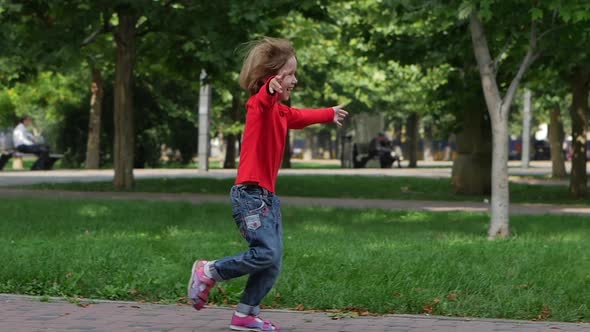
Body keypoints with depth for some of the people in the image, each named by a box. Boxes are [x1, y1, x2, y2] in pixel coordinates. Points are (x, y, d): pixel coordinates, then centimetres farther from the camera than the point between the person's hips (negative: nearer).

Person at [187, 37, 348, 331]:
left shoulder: (281, 112, 18)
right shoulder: (259, 105, -11)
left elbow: (302, 117, 40)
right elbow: (263, 98, -37)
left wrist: (330, 114, 57)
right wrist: (271, 86, -60)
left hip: (268, 196, 9)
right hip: (250, 193, -9)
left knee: (274, 263, 4)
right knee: (266, 253, -18)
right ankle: (207, 272, -1)